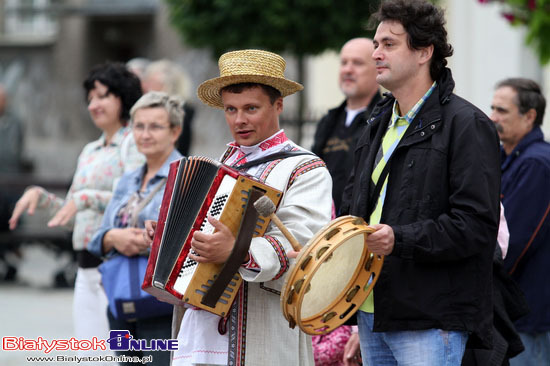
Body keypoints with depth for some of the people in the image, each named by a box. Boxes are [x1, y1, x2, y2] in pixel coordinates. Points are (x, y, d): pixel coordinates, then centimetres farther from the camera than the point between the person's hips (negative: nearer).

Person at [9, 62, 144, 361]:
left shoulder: (134, 144, -4)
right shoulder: (89, 152, 20)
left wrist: (86, 197, -22)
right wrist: (39, 195, 10)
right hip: (87, 269, 8)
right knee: (88, 356, 7)